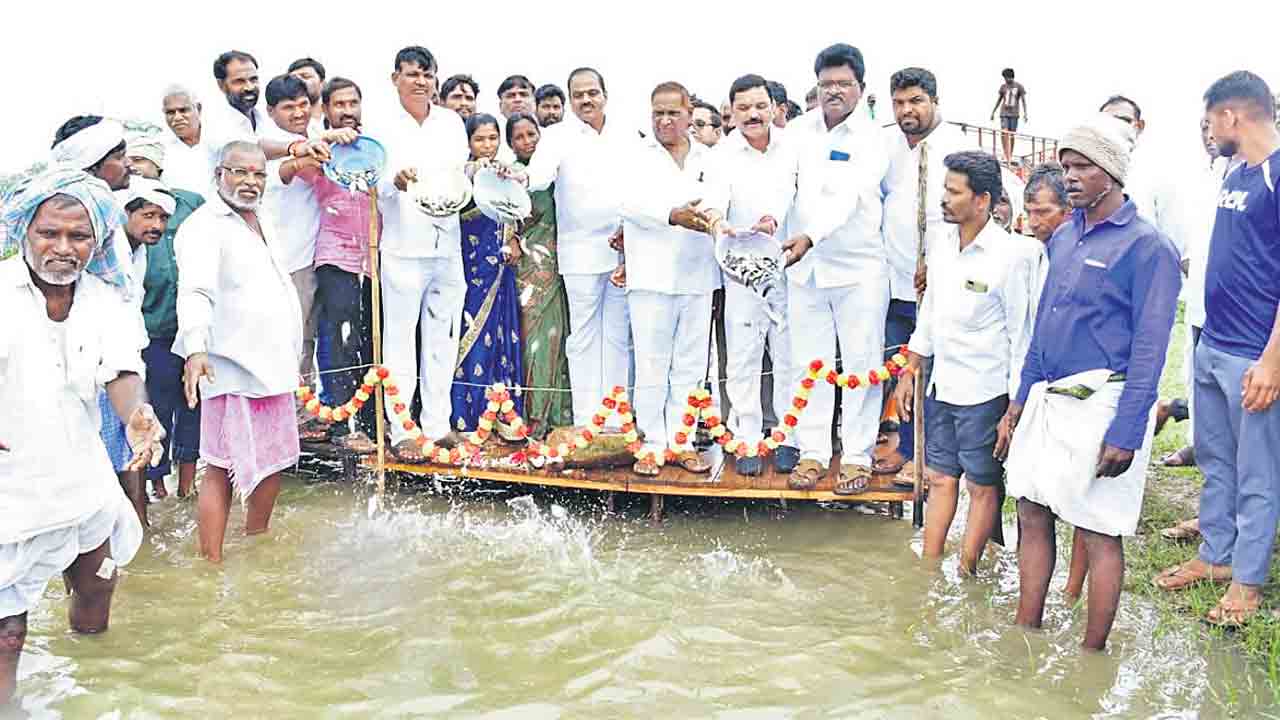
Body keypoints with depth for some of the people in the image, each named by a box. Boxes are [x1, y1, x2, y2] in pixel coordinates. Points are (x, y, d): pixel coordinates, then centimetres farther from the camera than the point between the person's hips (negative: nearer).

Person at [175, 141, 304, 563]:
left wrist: (293, 353, 29)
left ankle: (257, 541, 36)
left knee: (274, 458, 19)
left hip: (273, 362, 9)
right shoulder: (204, 226, -12)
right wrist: (196, 349, -42)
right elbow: (195, 291, -27)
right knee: (223, 467, -4)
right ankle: (212, 561, 4)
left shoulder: (264, 218, 14)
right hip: (231, 365, -9)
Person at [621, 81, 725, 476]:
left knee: (690, 365, 8)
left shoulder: (705, 157, 14)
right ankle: (653, 443, 9)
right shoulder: (637, 155, 4)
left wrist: (708, 214, -25)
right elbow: (631, 202, -12)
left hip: (697, 275, 4)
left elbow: (716, 195, -1)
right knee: (651, 365, 0)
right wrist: (673, 215, -27)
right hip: (653, 275, -3)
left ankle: (682, 440, 17)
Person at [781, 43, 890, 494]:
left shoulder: (871, 140, -6)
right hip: (805, 267, 3)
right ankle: (812, 453, 18)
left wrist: (809, 236, -36)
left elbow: (847, 197, -21)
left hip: (858, 269, -3)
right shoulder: (798, 131, 8)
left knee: (861, 365, 3)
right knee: (810, 365, 8)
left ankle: (856, 457, 13)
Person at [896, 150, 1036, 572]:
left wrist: (1016, 406, -12)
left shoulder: (1010, 257, -14)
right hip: (941, 388, 7)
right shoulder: (941, 249, 7)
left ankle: (966, 574, 16)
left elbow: (1022, 336, -12)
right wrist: (910, 372, 18)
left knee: (982, 486, 6)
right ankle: (928, 566, 22)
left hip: (984, 394, -7)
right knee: (940, 478, 13)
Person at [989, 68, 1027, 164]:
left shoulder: (1019, 86, 0)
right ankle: (1006, 156, -15)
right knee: (1004, 133, -13)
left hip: (1014, 114, -1)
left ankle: (1010, 156, 11)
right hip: (1004, 113, 1)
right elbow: (998, 100, 15)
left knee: (1012, 135, 2)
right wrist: (993, 112, 14)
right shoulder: (1003, 86, 7)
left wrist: (1025, 113, -9)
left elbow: (1023, 100, 0)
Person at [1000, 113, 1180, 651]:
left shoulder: (1147, 246, -9)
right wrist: (1019, 403, 16)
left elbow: (1149, 349, -13)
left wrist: (1125, 433, -17)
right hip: (1048, 399, 7)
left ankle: (1093, 654, 15)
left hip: (1102, 403, -7)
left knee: (1099, 534, 2)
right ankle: (1025, 634, 24)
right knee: (1032, 512, 11)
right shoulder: (1063, 237, 13)